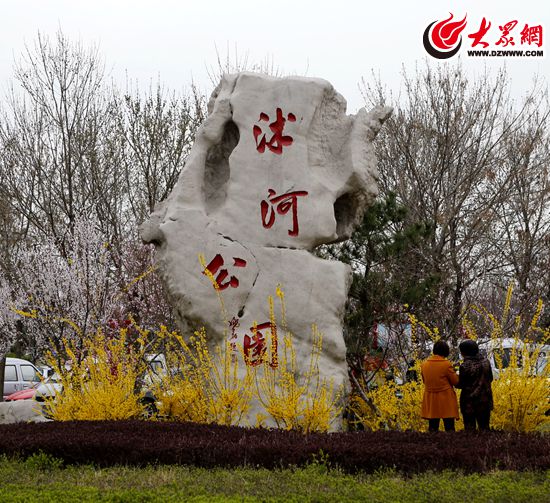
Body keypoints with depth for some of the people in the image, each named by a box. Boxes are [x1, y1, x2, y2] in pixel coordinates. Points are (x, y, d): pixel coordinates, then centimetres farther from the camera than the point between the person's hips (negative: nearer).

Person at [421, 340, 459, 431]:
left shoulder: (424, 365, 1)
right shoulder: (446, 364, -14)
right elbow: (455, 381, -6)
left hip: (431, 401, 4)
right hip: (446, 400, -4)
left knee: (432, 427, 10)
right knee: (449, 427, 0)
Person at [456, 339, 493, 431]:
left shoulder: (465, 366, -17)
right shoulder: (485, 362, -1)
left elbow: (460, 385, -11)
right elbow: (490, 379, 11)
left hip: (469, 401, -5)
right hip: (485, 400, 5)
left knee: (470, 427, 4)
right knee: (484, 426, 15)